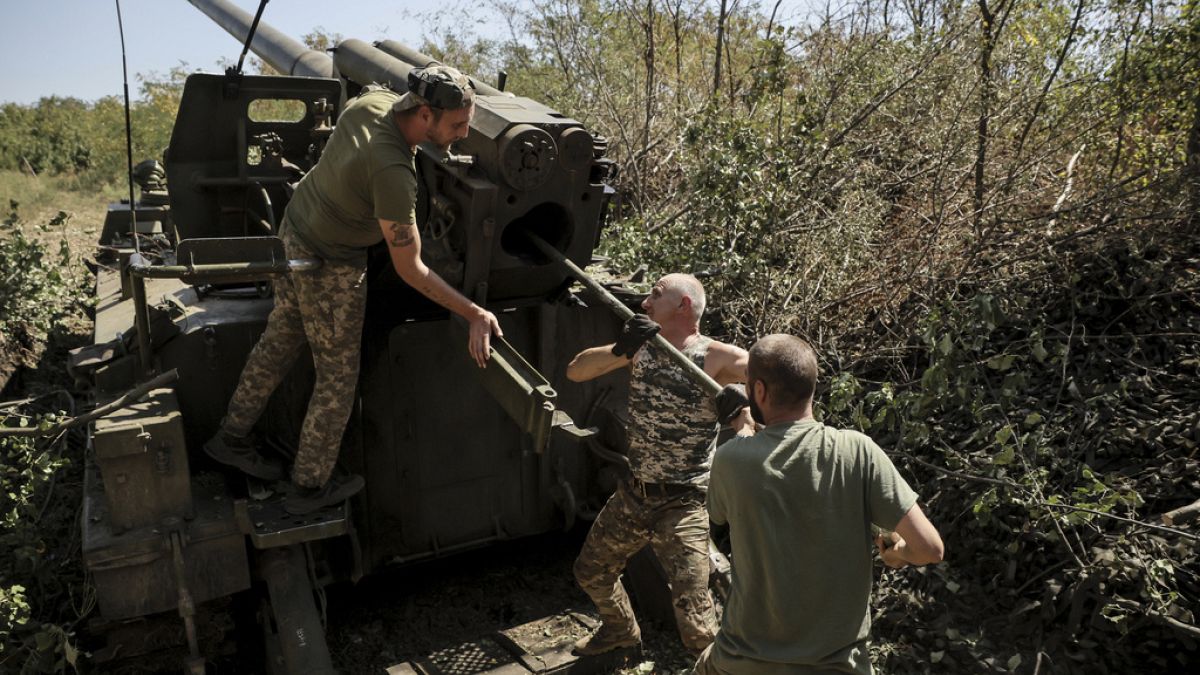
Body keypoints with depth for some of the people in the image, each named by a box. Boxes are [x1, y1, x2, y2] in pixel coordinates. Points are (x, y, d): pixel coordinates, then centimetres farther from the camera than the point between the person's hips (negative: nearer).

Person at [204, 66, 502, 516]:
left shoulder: (373, 99, -12)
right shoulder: (392, 172, -35)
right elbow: (410, 270, -30)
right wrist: (474, 315, -28)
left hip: (295, 231, 9)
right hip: (330, 266, -9)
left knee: (278, 342, 24)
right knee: (338, 377, 8)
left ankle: (232, 437, 43)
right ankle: (310, 487, 23)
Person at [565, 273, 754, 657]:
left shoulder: (714, 357, -15)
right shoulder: (641, 346, 2)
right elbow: (575, 372, -5)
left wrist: (742, 404, -41)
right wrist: (618, 352, -24)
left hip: (681, 505, -7)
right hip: (632, 495, 7)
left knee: (695, 625, -11)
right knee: (590, 572, 27)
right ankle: (621, 630, 56)